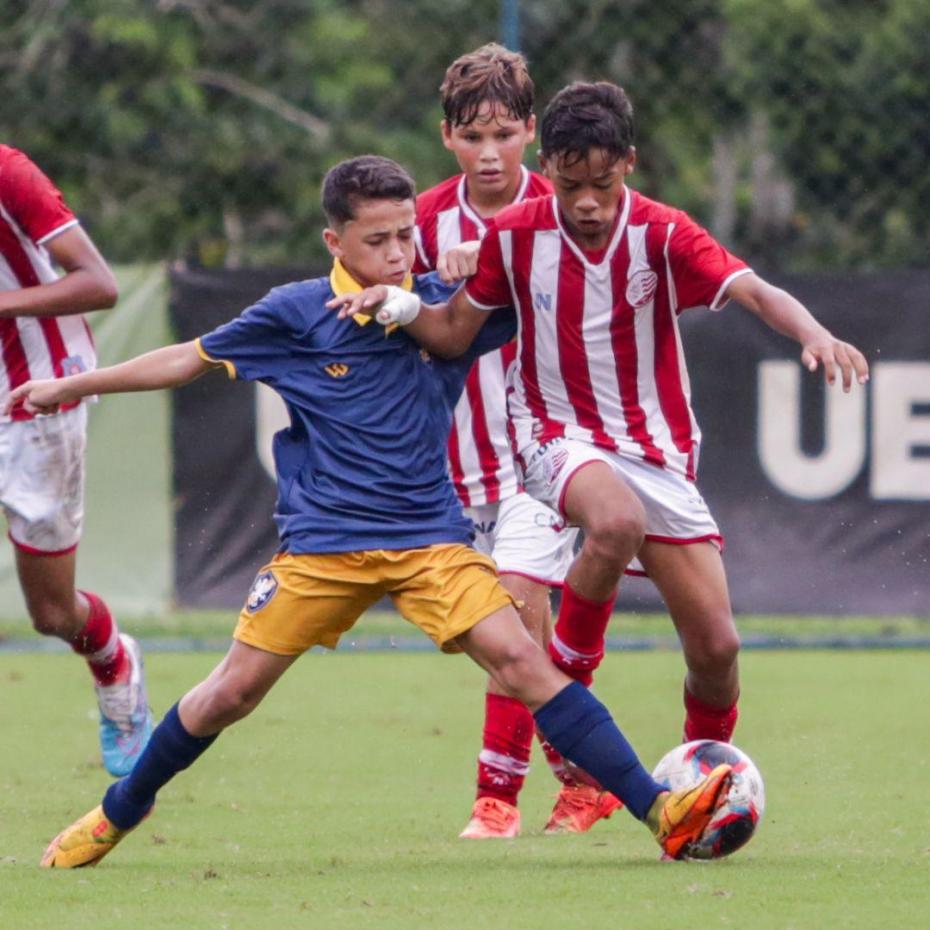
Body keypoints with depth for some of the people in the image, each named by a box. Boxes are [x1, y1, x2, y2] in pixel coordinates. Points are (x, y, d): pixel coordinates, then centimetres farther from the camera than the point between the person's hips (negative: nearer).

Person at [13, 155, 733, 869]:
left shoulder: (437, 304, 2)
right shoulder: (297, 313, -1)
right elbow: (193, 359, 11)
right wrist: (75, 385, 16)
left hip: (430, 535, 1)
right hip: (323, 541, 0)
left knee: (519, 658, -16)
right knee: (234, 689, 0)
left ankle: (659, 811, -20)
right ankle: (117, 815, 24)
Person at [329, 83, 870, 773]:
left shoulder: (662, 235, -11)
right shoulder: (514, 236, -7)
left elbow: (755, 292, -25)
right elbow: (453, 332, 5)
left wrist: (813, 333, -45)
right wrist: (399, 306, -16)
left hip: (657, 448, 2)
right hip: (558, 433, -2)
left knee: (716, 645, -3)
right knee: (618, 521, -38)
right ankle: (570, 673, -13)